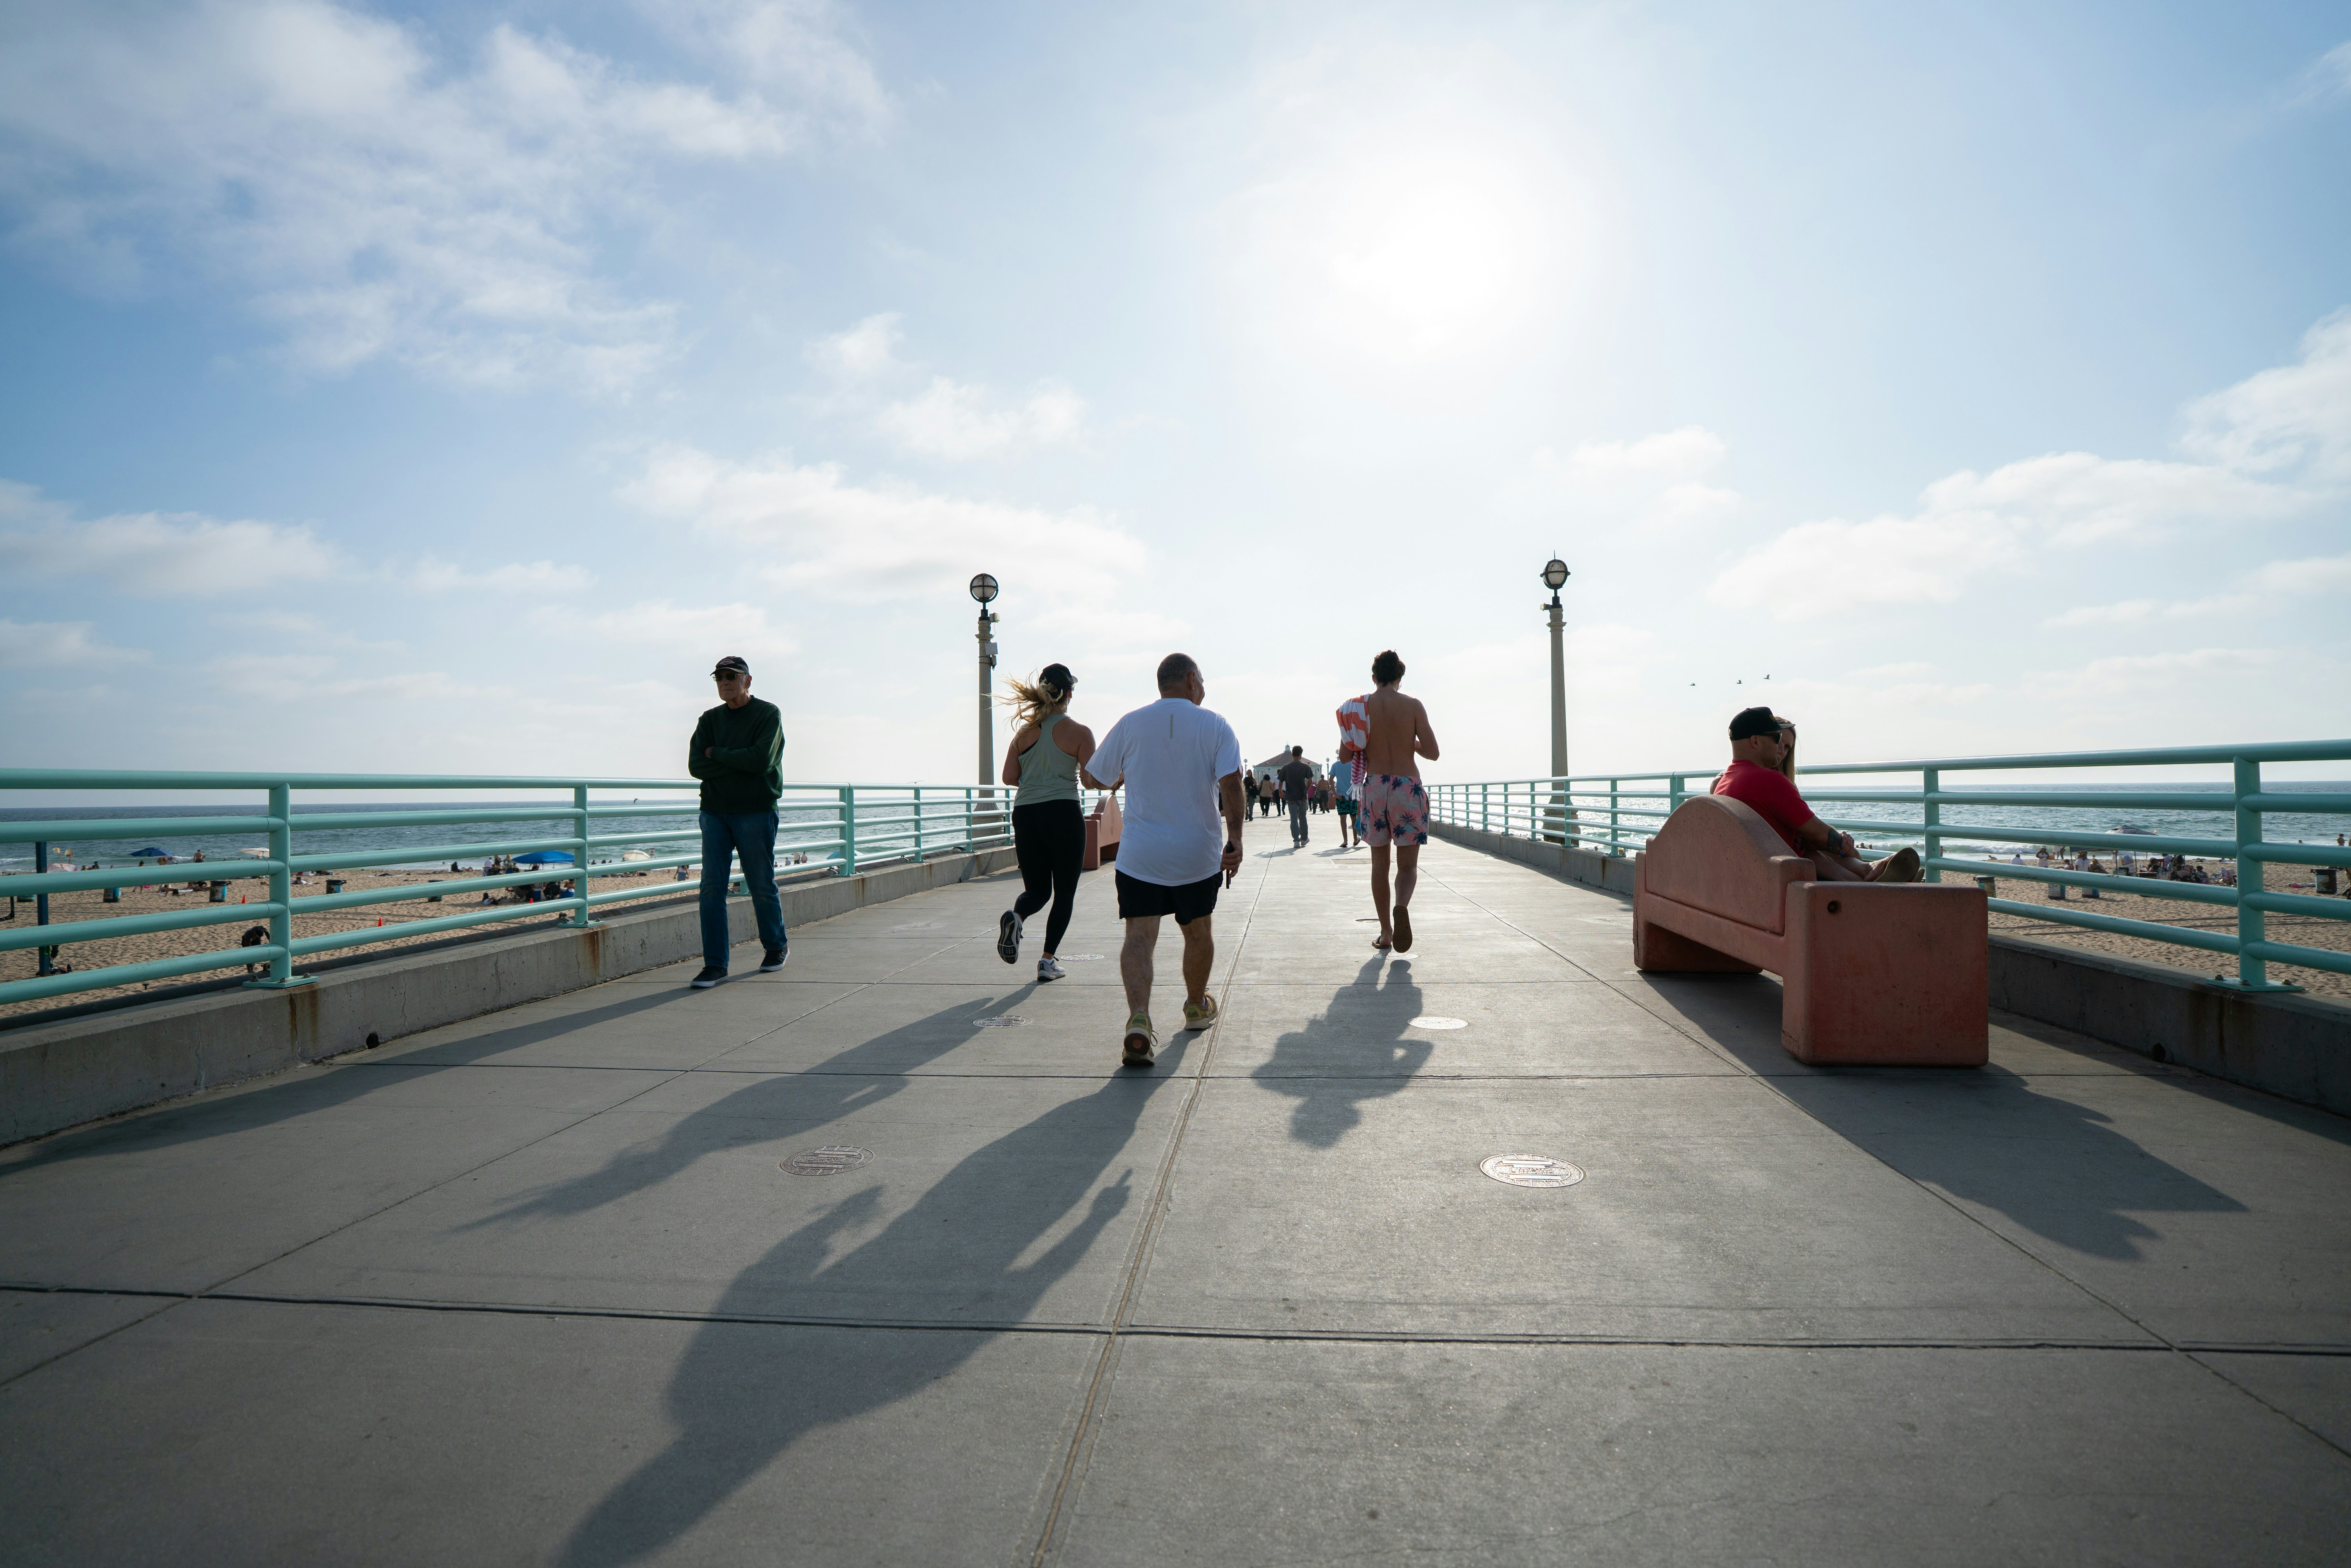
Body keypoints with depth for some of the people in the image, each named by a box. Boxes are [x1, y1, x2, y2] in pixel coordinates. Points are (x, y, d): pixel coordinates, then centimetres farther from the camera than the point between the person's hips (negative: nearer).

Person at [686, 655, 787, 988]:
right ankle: (715, 964, -1)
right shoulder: (710, 720, 12)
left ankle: (775, 947, 27)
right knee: (712, 888, -4)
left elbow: (762, 760, -17)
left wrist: (716, 754, -6)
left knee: (762, 886, 4)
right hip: (714, 812, 4)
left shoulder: (768, 715, -2)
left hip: (755, 813, -4)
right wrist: (741, 764, -11)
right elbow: (696, 766, -1)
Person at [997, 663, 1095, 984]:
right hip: (1063, 814, -4)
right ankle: (1048, 959, 4)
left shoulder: (1025, 731, 8)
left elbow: (1009, 777, 4)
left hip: (1025, 814, 4)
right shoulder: (1079, 733, -4)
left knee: (1037, 889, 14)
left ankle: (1016, 916, -19)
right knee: (1065, 891, 10)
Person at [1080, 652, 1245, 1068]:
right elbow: (1231, 782, -15)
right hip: (1198, 855, 0)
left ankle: (1138, 1019, -26)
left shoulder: (1131, 724, 3)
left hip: (1139, 857, 0)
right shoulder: (1215, 726, -1)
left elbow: (1093, 776, 9)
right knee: (1199, 932, 20)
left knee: (1139, 937, -5)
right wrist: (1235, 838, -12)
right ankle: (1197, 1007, 39)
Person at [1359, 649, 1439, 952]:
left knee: (1380, 863, 14)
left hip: (1374, 787, 1)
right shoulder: (1413, 706, 0)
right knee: (1408, 865, 3)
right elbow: (1432, 753, -2)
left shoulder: (1360, 707, 3)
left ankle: (1385, 933, 17)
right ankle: (1402, 906, -28)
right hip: (1408, 786, -1)